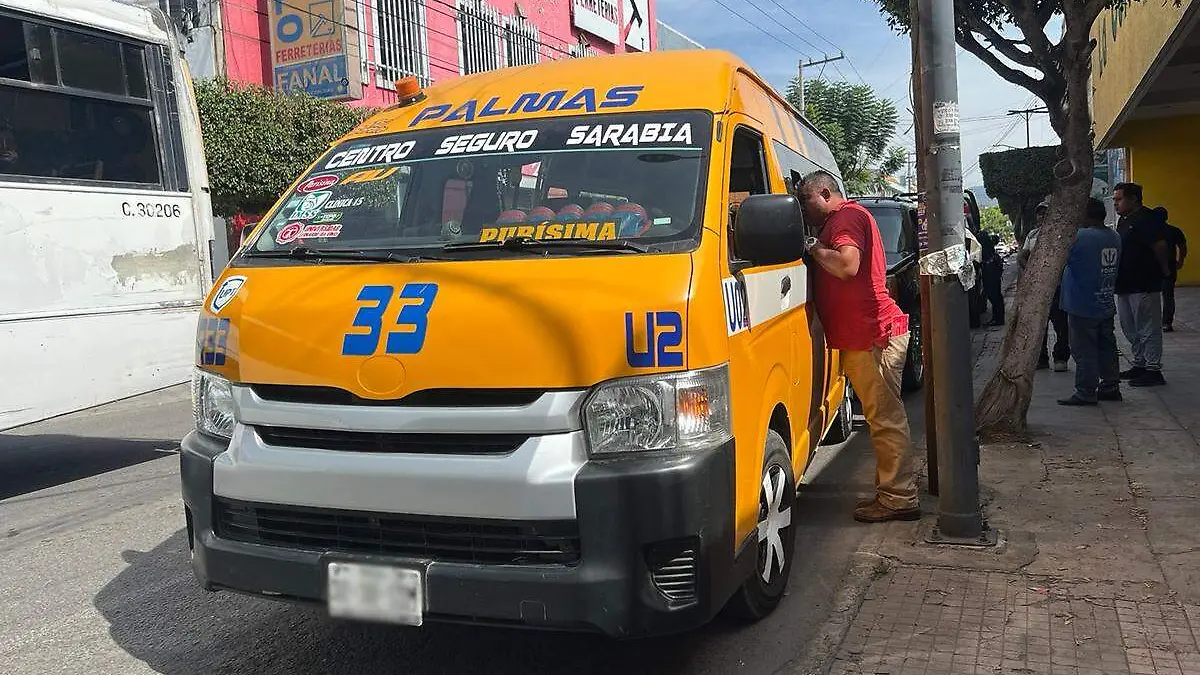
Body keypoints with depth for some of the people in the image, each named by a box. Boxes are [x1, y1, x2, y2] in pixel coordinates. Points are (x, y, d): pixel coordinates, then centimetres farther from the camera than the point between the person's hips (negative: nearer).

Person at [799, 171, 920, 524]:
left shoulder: (848, 216, -8)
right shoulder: (848, 217, 25)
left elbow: (847, 265, -24)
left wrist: (814, 248, -11)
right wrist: (817, 248, 16)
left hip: (872, 335, -11)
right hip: (869, 335, 11)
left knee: (885, 417, -7)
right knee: (883, 416, 14)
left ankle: (899, 498, -2)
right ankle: (893, 491, 22)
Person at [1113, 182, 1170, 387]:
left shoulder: (1146, 218, -14)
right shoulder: (1123, 221, 16)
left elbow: (1160, 245, -21)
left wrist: (1164, 270, -9)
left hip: (1144, 285, -10)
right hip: (1125, 284, 10)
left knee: (1148, 330, -4)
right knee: (1131, 330, 16)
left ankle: (1153, 370, 0)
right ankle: (1139, 365, 26)